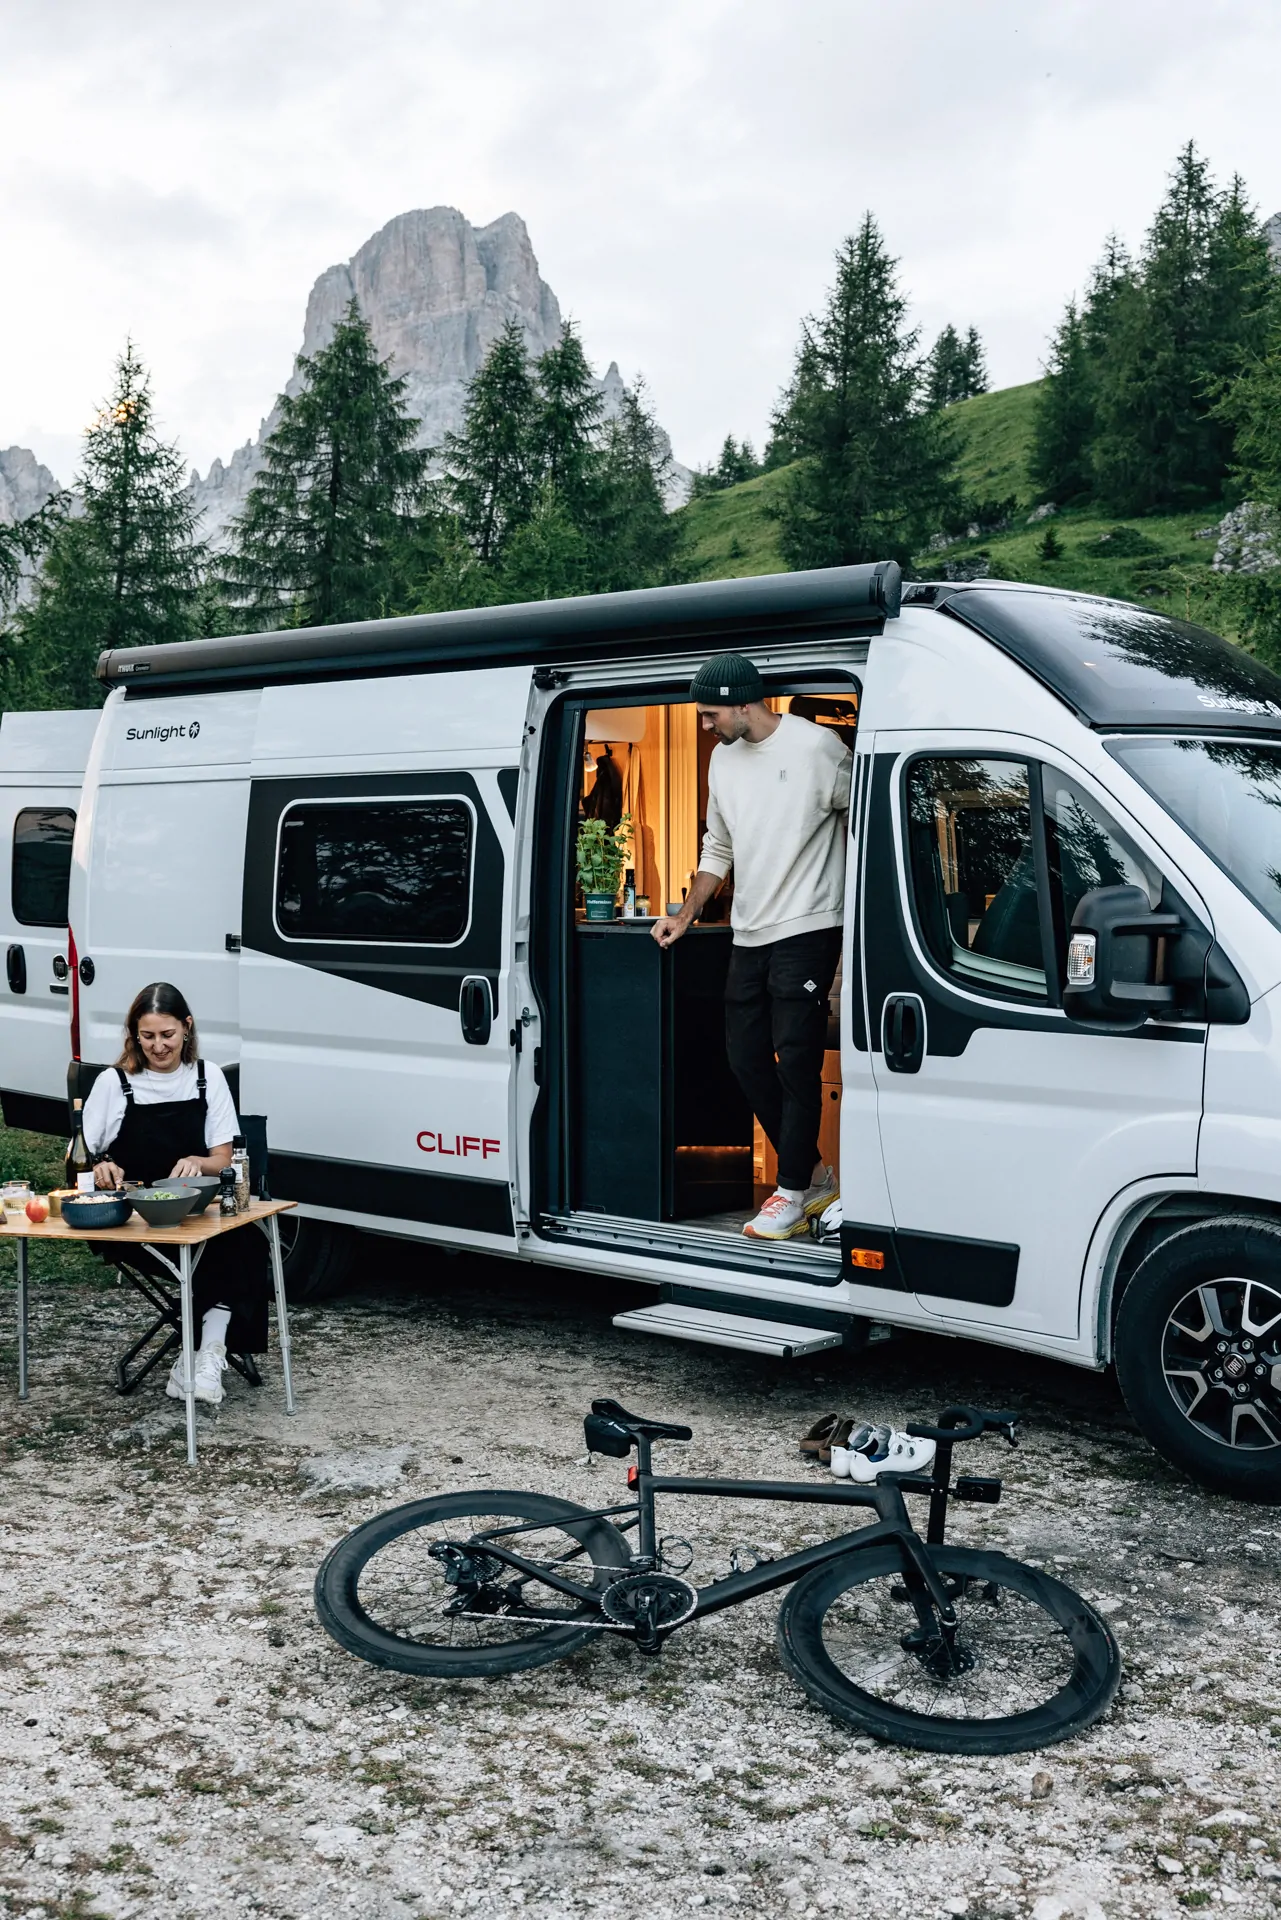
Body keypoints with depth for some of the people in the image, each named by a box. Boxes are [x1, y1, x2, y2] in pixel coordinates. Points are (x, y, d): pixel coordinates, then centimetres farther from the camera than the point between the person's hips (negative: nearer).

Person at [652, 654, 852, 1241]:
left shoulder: (816, 747, -11)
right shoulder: (723, 757, 12)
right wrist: (686, 914, 16)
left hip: (807, 928, -8)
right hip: (749, 932, 8)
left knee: (796, 1059, -7)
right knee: (745, 1055, 8)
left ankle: (792, 1191, 5)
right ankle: (813, 1174, 21)